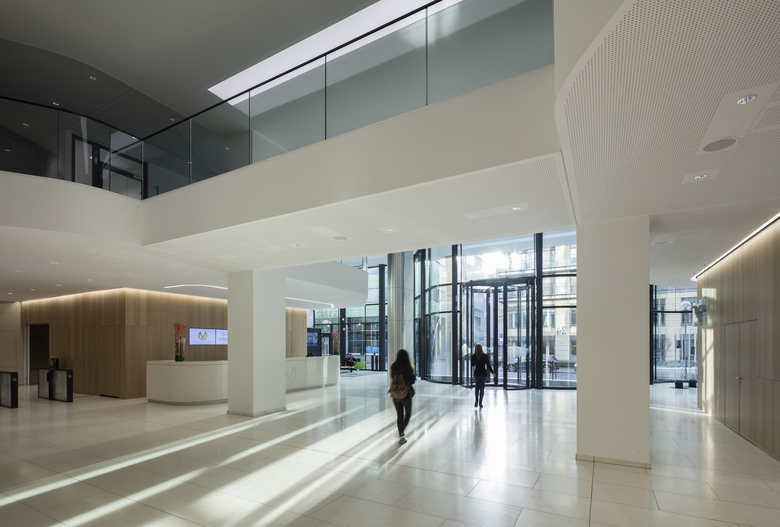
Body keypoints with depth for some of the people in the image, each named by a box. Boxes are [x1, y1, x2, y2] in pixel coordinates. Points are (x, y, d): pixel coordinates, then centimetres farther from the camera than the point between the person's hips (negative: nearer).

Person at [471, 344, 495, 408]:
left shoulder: (473, 356, -5)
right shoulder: (485, 356, -7)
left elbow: (472, 365, 3)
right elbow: (488, 365, -7)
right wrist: (493, 372, 3)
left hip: (476, 374, 0)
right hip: (484, 374, 0)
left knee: (476, 387, 18)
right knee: (482, 388, 11)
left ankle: (476, 399, -3)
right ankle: (480, 403, 9)